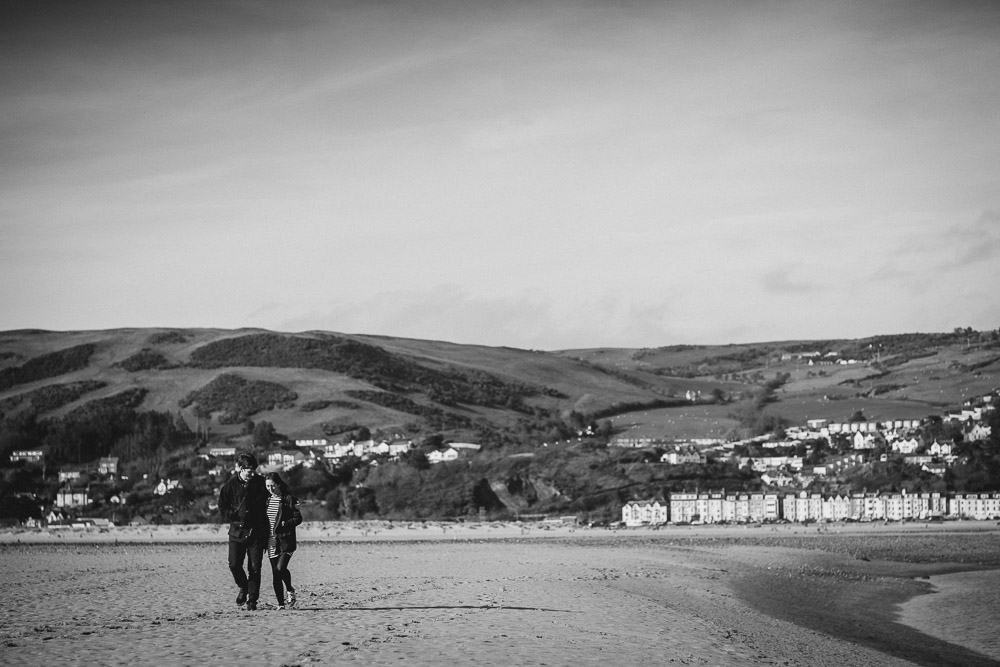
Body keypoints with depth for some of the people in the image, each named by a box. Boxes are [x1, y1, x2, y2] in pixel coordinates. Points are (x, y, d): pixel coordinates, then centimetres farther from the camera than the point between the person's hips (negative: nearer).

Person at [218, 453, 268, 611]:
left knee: (255, 568, -2)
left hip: (257, 531, 0)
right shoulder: (230, 485, 0)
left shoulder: (260, 483, 2)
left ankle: (252, 600, 7)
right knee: (234, 564, -8)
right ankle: (243, 588, 21)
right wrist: (237, 516, -9)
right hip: (237, 531, 0)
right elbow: (223, 508, 5)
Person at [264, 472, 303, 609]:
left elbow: (298, 518, -4)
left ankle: (290, 590, 9)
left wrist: (285, 524, -18)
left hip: (286, 540, -5)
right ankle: (280, 603, 10)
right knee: (275, 574, 3)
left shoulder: (289, 499, -4)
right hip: (271, 541, 5)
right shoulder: (266, 500, 10)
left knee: (280, 568, -19)